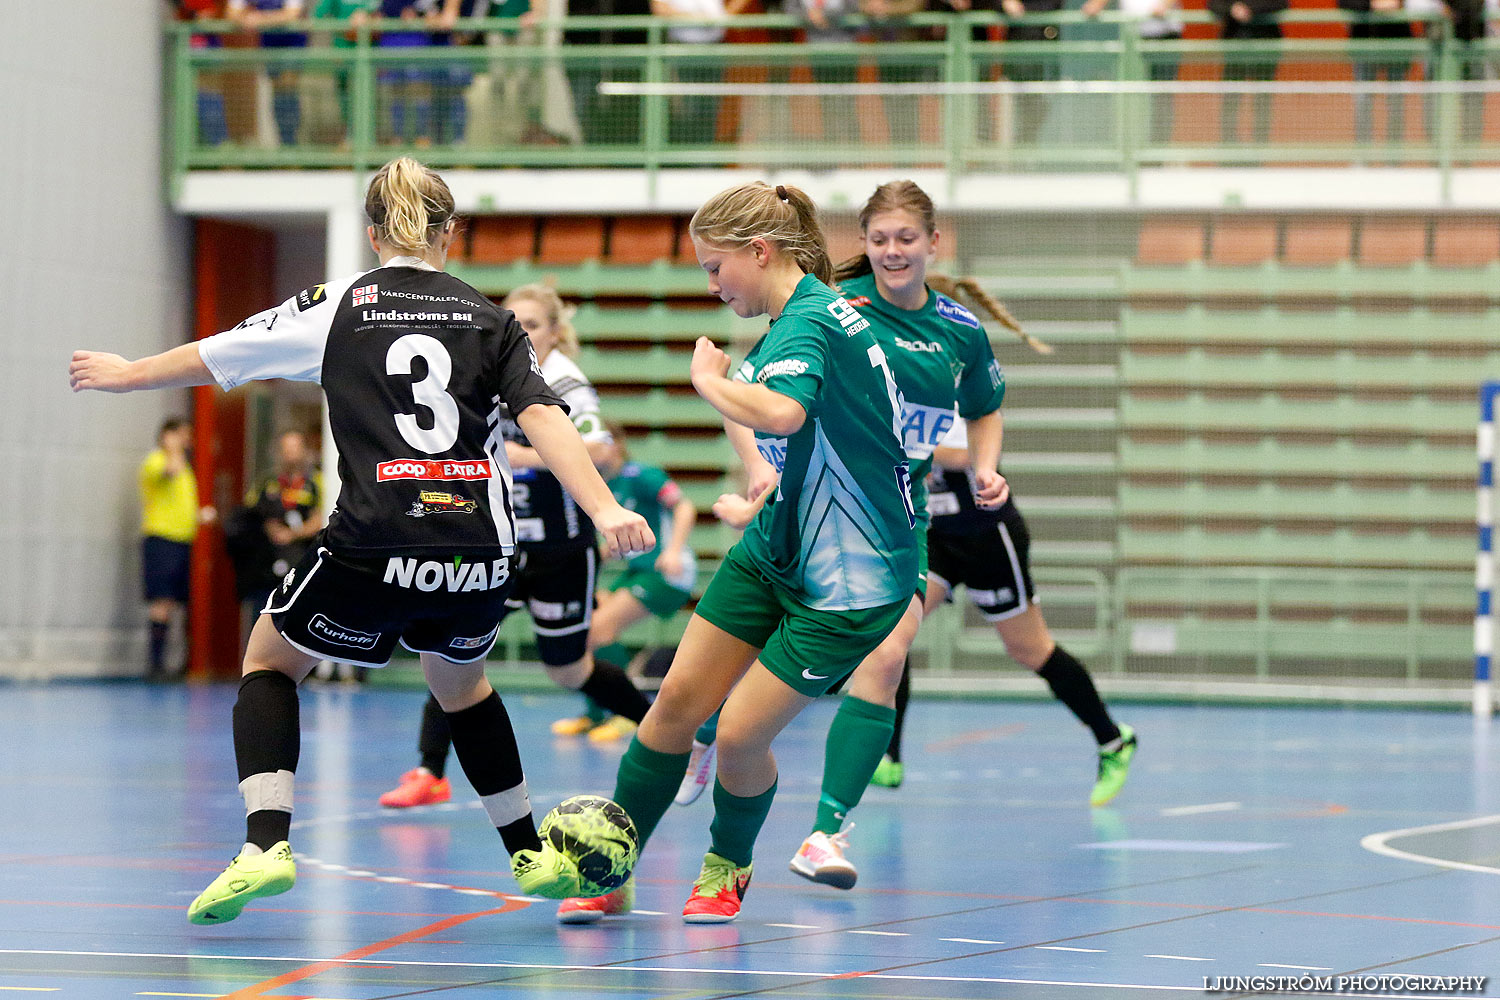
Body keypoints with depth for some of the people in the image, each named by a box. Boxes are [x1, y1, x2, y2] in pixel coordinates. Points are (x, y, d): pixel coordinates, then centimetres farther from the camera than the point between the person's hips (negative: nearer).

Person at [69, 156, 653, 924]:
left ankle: (266, 846, 1)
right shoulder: (490, 320, 11)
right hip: (479, 556, 3)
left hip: (375, 548, -3)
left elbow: (214, 358, 15)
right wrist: (604, 510, -14)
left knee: (270, 661, 20)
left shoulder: (340, 305, 7)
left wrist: (126, 375, 32)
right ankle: (531, 856, 34)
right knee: (460, 683, 33)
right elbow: (544, 417, -5)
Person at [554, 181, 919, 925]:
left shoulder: (808, 321, -23)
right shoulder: (796, 318, 7)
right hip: (775, 549, 9)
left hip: (850, 581, -9)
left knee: (741, 732, -6)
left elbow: (783, 412, -44)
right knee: (679, 699, 2)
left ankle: (728, 867, 22)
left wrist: (710, 379, -27)